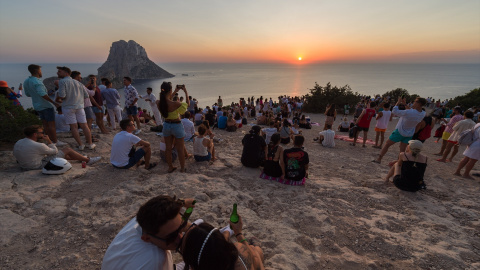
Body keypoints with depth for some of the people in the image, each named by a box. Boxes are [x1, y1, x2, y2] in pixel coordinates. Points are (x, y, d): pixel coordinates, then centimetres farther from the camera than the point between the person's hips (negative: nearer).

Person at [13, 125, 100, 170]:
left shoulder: (17, 143, -1)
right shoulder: (38, 146, -26)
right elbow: (55, 151, -11)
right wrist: (49, 141, -2)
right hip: (39, 165, -9)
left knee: (60, 153, 23)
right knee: (67, 150, -1)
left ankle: (81, 158, 36)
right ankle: (88, 160, 11)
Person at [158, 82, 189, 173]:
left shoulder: (160, 103, -11)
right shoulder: (175, 104, -28)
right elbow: (187, 103, -9)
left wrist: (175, 91, 17)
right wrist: (186, 92, 2)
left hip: (166, 125, 5)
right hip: (177, 126, -5)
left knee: (168, 148, 18)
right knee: (180, 149, 10)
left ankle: (170, 167, 32)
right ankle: (182, 168, 24)